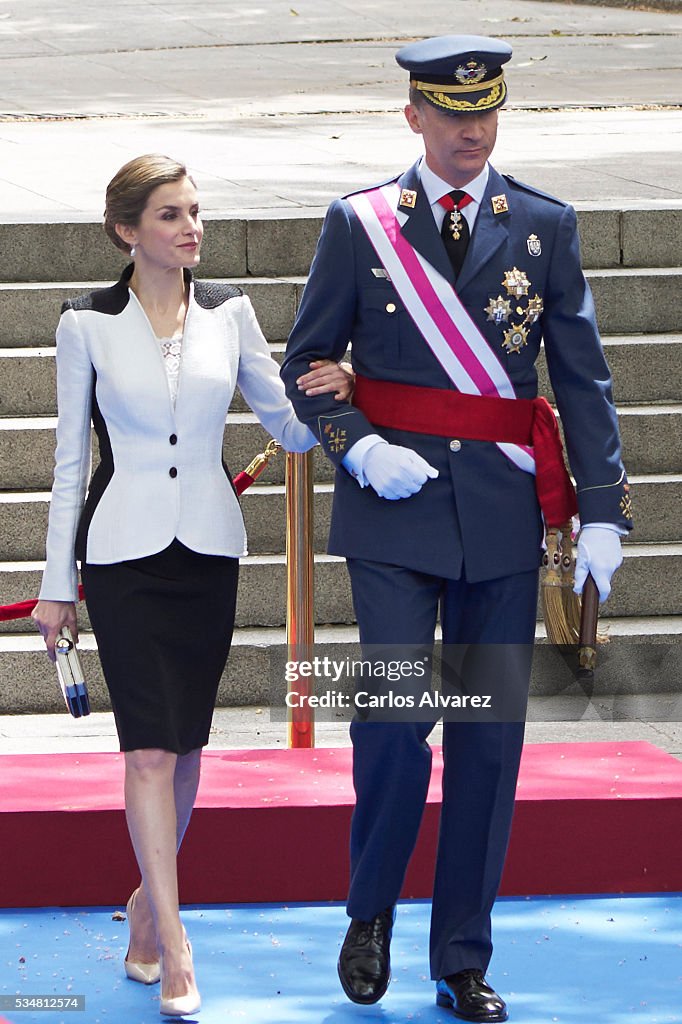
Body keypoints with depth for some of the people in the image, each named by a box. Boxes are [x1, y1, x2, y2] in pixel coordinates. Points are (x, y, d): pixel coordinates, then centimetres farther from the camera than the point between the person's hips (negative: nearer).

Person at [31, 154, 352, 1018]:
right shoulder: (88, 324, -3)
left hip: (209, 548, 3)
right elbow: (71, 455, 2)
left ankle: (149, 895, 30)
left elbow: (287, 427, 7)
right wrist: (58, 581, 3)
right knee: (150, 745, -10)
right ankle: (172, 947, -8)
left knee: (185, 741, 10)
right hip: (125, 549, -3)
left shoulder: (228, 314, 4)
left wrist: (330, 396, -17)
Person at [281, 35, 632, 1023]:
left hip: (504, 514, 2)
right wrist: (360, 448, -10)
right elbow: (306, 364, 8)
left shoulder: (545, 226, 6)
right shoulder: (359, 225, 3)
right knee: (394, 719, -10)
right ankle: (370, 915, 15)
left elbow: (584, 375, 6)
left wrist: (603, 509, -2)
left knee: (491, 738, 4)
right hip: (395, 514, -2)